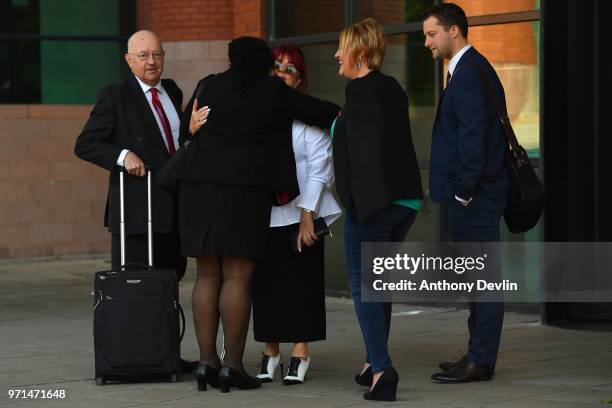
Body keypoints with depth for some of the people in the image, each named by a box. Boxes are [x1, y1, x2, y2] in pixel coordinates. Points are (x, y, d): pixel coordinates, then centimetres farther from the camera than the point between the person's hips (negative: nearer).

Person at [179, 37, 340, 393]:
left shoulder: (209, 86, 9)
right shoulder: (274, 93, 1)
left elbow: (188, 129, 17)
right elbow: (322, 113, 6)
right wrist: (342, 116, 26)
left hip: (201, 186, 4)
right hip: (246, 189, -4)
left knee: (208, 275, 8)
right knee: (238, 276, -3)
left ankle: (207, 361, 7)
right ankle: (233, 365, -4)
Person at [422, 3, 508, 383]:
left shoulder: (469, 72, -14)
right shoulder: (473, 68, 19)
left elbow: (474, 134, -20)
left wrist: (464, 191, -18)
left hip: (475, 194, -11)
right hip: (478, 194, 11)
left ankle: (481, 360, -5)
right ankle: (478, 353, 19)